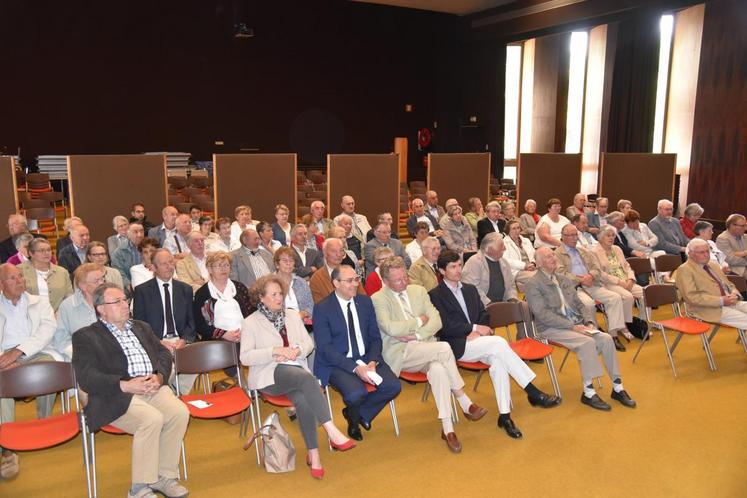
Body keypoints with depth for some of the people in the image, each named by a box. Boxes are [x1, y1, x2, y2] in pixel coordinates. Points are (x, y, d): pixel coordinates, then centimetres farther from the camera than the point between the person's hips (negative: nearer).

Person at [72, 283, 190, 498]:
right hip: (117, 396, -5)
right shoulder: (85, 337, 7)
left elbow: (164, 354, 18)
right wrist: (125, 385, -19)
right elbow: (87, 378, -6)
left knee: (180, 412, -23)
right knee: (152, 418, -31)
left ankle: (164, 476, -5)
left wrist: (158, 376, -5)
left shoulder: (142, 327, 25)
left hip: (153, 386, 5)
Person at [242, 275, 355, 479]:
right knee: (306, 377, -35)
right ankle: (332, 432, -36)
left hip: (296, 370, 4)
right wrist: (276, 351, -15)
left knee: (303, 400, -31)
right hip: (270, 374, -4)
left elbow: (309, 343, 15)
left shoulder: (292, 315, 19)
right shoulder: (250, 322, 5)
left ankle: (313, 453, -21)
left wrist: (296, 350, -8)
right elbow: (245, 357, -4)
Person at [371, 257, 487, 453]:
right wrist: (419, 321, -6)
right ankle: (465, 403, -16)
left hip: (425, 348, 4)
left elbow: (436, 321, 6)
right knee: (444, 348, -29)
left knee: (438, 369, -32)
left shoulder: (419, 291, 14)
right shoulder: (378, 299, -3)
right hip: (399, 354, -4)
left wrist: (416, 335, -10)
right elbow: (391, 328, -18)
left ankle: (447, 429, -26)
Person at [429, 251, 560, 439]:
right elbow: (446, 327, -10)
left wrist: (477, 332, -3)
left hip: (477, 341, 5)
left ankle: (504, 415, -25)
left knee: (498, 360, -29)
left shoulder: (470, 289, 21)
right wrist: (475, 328, -12)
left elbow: (483, 314, 17)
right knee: (499, 342, -29)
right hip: (458, 346, -5)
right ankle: (533, 393, -24)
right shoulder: (435, 295, -1)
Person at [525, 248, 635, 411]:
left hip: (576, 324, 7)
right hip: (552, 329, -7)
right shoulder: (532, 285, -6)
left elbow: (579, 304, 19)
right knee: (587, 342, -29)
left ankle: (617, 388, -7)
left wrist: (588, 322, -1)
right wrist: (572, 326, -19)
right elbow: (543, 314, -15)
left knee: (606, 339, -16)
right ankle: (588, 393, -19)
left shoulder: (564, 279, 19)